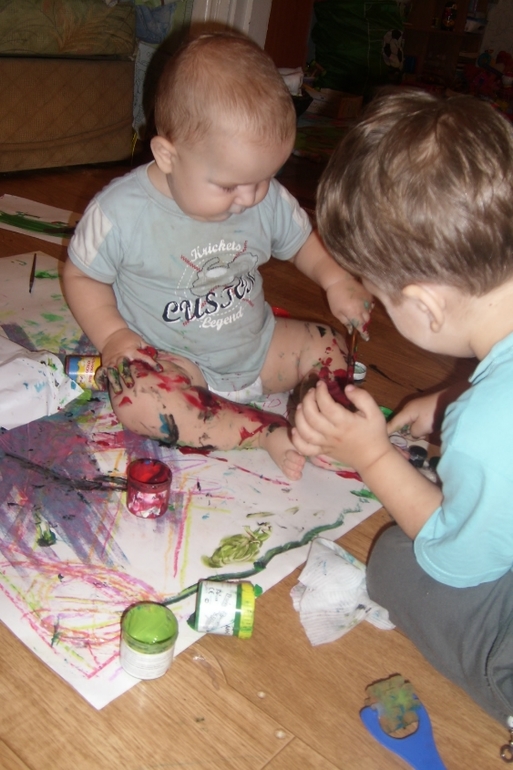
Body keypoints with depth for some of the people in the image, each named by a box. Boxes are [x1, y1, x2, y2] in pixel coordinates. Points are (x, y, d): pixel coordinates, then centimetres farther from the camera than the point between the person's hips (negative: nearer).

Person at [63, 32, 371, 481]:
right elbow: (82, 276, -5)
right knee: (135, 398, -34)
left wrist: (335, 278, -11)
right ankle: (268, 432, -30)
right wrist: (113, 335, -21)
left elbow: (302, 241, 9)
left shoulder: (268, 199, -8)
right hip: (169, 357, -4)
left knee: (330, 348, -5)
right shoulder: (122, 211, -18)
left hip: (257, 346, 5)